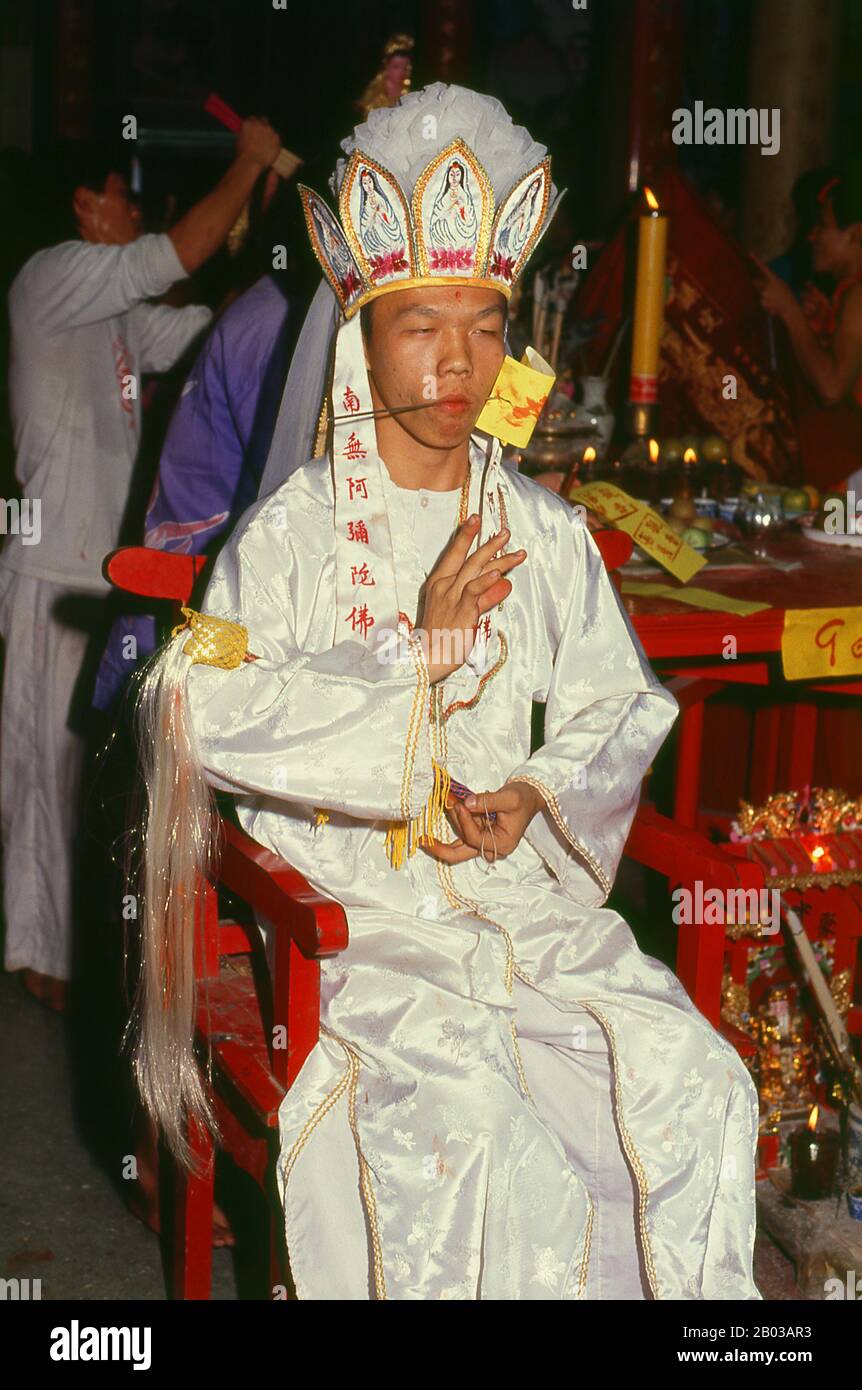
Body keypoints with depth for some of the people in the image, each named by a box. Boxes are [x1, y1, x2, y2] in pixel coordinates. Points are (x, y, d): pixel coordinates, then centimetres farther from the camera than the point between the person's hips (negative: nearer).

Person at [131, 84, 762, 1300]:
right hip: (360, 903, -3)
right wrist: (417, 648, -13)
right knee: (472, 1124, -28)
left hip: (535, 889, 4)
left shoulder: (545, 532, 10)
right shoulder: (294, 529, -1)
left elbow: (622, 708, 11)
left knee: (701, 1085, -16)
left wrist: (540, 797, -9)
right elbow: (218, 718, -12)